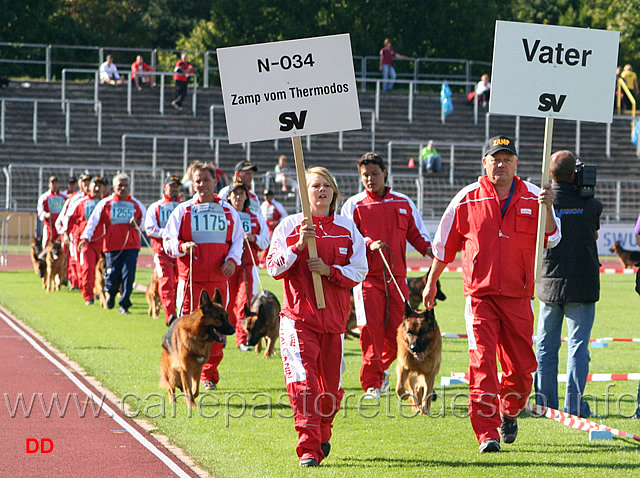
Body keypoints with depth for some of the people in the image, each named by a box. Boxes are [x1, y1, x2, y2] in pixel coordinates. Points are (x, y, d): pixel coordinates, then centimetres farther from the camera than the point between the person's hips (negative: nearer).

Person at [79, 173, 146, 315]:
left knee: (128, 275, -8)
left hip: (131, 246, 1)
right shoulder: (105, 204, 6)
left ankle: (124, 305, 2)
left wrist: (137, 223, -1)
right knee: (113, 276, -5)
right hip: (112, 246, -1)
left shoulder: (136, 204, 11)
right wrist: (85, 237, -11)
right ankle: (110, 293, 30)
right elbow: (94, 221, 1)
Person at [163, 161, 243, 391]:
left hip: (219, 279, 2)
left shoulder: (228, 211, 10)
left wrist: (233, 260, -4)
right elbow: (168, 240, 5)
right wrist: (182, 247, -16)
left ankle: (209, 375, 16)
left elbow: (237, 240, 15)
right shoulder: (183, 210, 5)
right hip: (190, 279, -2)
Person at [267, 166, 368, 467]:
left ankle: (322, 435, 32)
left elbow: (358, 272, 5)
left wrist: (329, 270, -12)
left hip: (334, 318, 3)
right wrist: (298, 246, -14)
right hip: (298, 317, -2)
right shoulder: (289, 226, 5)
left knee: (331, 387, 7)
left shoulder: (347, 229, 9)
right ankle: (308, 449, -14)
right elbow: (274, 268, 0)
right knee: (302, 383, -14)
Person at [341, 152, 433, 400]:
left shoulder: (403, 203, 13)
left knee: (396, 329, 1)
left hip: (396, 275, 3)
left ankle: (382, 367, 30)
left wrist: (429, 249, -4)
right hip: (367, 275, -3)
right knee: (371, 328, -12)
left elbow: (416, 233, 16)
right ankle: (372, 384, -7)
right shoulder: (354, 205, 6)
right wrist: (370, 244, -17)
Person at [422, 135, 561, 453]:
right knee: (482, 364, -12)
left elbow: (550, 237, -4)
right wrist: (431, 283, 17)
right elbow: (444, 244, 12)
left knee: (521, 366, 7)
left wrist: (547, 208, -22)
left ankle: (509, 412, 36)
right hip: (480, 295, -2)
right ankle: (487, 434, -12)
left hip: (518, 297, 2)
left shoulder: (532, 197, 5)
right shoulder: (467, 199, 3)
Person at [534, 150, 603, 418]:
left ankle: (546, 403, 11)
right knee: (578, 346, 2)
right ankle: (574, 405, -3)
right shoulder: (589, 203, -3)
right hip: (582, 285, -1)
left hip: (550, 284, 1)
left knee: (546, 346, 11)